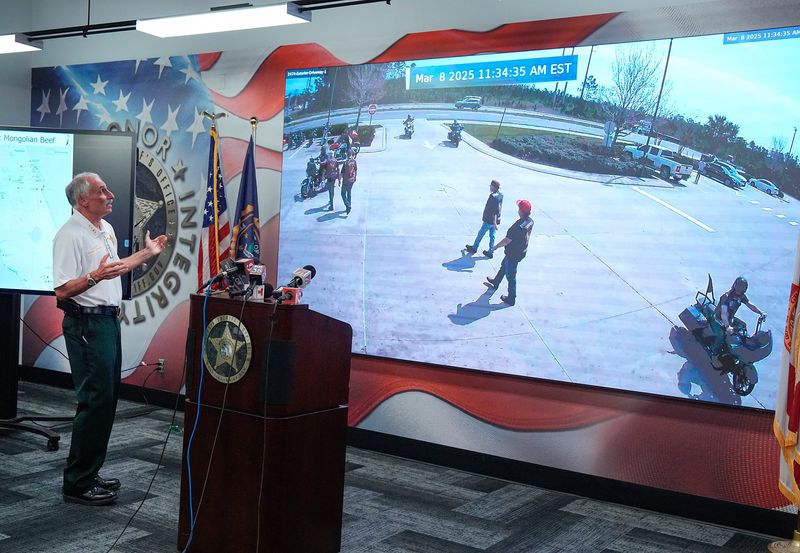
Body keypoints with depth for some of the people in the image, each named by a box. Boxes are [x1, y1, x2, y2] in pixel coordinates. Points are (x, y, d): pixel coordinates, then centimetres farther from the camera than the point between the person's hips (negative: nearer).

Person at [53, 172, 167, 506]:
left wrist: (146, 253, 26)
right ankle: (77, 484, 2)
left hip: (108, 319, 10)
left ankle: (90, 473, 23)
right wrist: (95, 276, -35)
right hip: (86, 323, -10)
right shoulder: (70, 235, -16)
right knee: (96, 400, -8)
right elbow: (62, 291, -21)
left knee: (106, 399, 13)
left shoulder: (106, 228, 14)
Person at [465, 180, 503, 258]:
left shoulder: (493, 196, -26)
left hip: (489, 220, -8)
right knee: (492, 236, 15)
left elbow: (494, 211, -27)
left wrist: (494, 222, -26)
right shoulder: (500, 195, 1)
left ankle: (474, 248, 29)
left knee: (480, 234, 11)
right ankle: (490, 252, 21)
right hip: (494, 220, 8)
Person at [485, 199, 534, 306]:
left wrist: (495, 247, -13)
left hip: (513, 254, -9)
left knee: (510, 275, 8)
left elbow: (507, 240, -26)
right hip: (521, 251, 9)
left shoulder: (519, 226, -34)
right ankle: (495, 283, 52)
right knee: (504, 266, 30)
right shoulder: (530, 221, -9)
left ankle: (511, 299, 21)